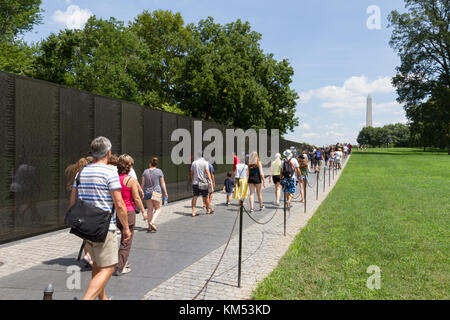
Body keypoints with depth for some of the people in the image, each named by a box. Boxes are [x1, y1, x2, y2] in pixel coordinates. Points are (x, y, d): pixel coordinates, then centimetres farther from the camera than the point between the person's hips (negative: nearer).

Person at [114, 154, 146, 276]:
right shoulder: (131, 180, -13)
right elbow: (136, 198, -11)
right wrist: (143, 211, 1)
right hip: (128, 212, -6)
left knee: (124, 237, 23)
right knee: (126, 241, 4)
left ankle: (123, 261, 31)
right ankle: (120, 268, 7)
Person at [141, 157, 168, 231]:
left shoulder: (145, 171, 2)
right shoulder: (159, 171, -4)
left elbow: (142, 183, 4)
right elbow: (162, 183, -3)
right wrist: (165, 193, 4)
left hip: (147, 193, 3)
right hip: (157, 192, -3)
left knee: (149, 209, 11)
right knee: (158, 209, 10)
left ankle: (150, 226, 14)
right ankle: (152, 222, -10)